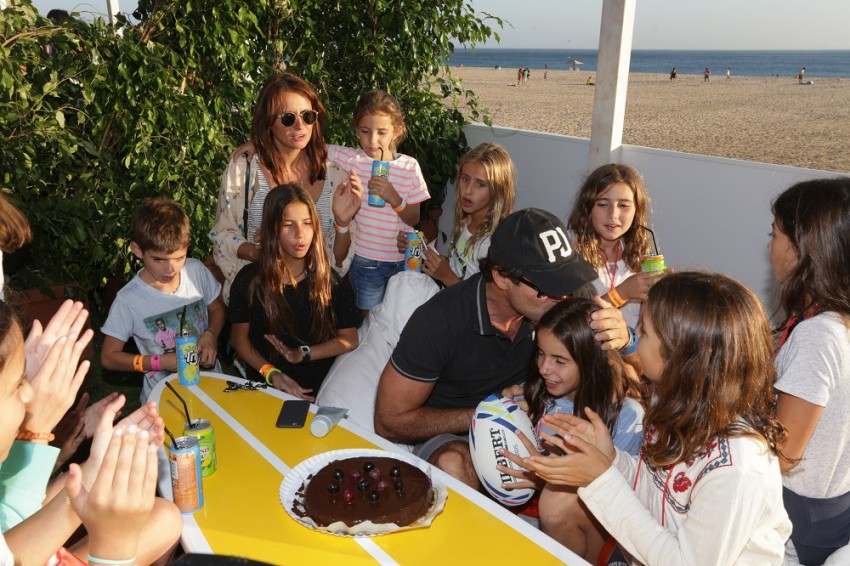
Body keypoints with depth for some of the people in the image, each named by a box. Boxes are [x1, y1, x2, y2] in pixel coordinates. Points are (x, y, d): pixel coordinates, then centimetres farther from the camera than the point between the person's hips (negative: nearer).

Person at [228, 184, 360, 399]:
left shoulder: (328, 280, 0)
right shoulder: (249, 280, -1)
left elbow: (349, 339, 4)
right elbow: (239, 337, 6)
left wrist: (303, 354, -9)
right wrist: (270, 373, -9)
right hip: (265, 388, 0)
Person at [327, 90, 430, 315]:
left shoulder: (409, 166, -5)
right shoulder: (350, 158, -7)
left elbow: (414, 219, -4)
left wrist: (394, 198, -21)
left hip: (403, 260, 1)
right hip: (366, 261, -1)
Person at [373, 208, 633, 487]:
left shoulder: (550, 301, -15)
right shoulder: (440, 320, -26)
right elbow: (390, 421, -17)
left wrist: (618, 335, -28)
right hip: (447, 434, -4)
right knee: (454, 465, -37)